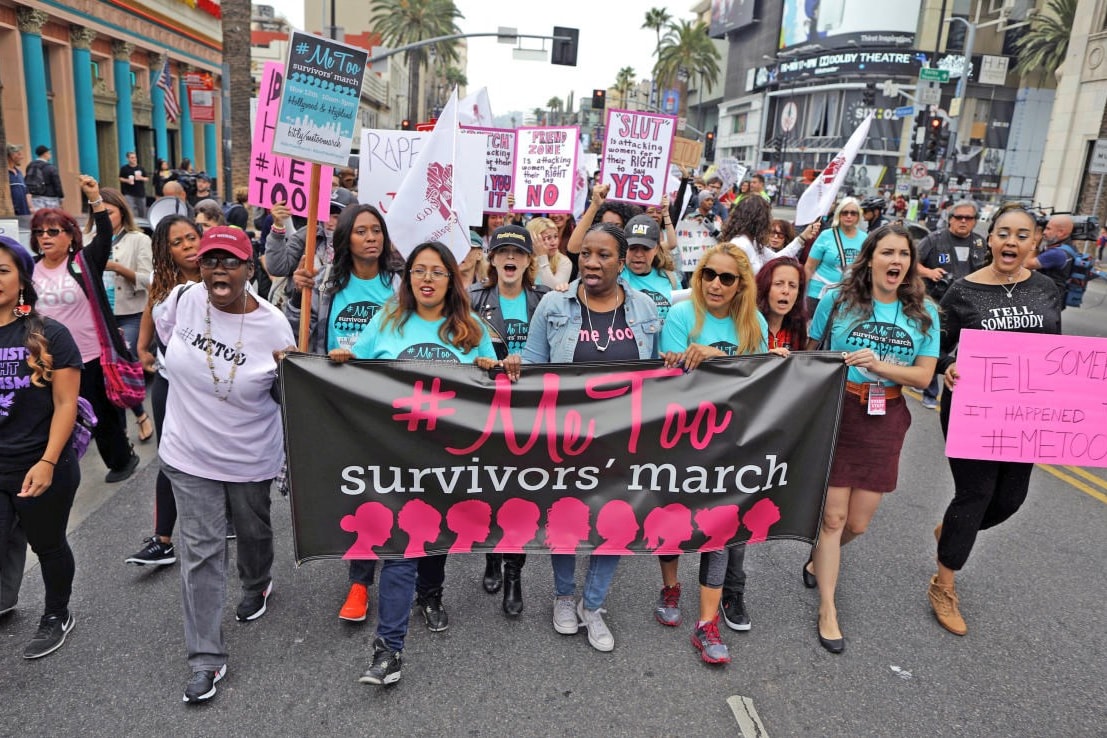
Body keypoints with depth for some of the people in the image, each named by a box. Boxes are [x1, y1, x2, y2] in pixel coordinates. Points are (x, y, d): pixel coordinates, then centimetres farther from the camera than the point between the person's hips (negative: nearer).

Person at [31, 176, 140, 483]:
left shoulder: (84, 262, -9)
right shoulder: (30, 269, 3)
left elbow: (105, 236, -21)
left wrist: (95, 198, -29)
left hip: (91, 356, -4)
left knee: (102, 414, 10)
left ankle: (121, 458, 30)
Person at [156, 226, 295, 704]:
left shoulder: (272, 325, -18)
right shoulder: (184, 298, -12)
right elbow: (164, 337, 12)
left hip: (250, 457, -1)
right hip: (189, 453, 1)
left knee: (254, 531, 23)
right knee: (201, 550, 4)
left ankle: (257, 585, 57)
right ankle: (205, 659, 15)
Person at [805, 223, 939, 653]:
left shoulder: (923, 313, 2)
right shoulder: (838, 301, -4)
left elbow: (924, 376, -3)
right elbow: (810, 356, 4)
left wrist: (879, 365, -18)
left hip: (885, 423, 3)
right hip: (836, 415, -3)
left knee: (858, 523, 9)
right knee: (832, 516, -1)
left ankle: (819, 560, 42)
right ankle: (827, 609, 15)